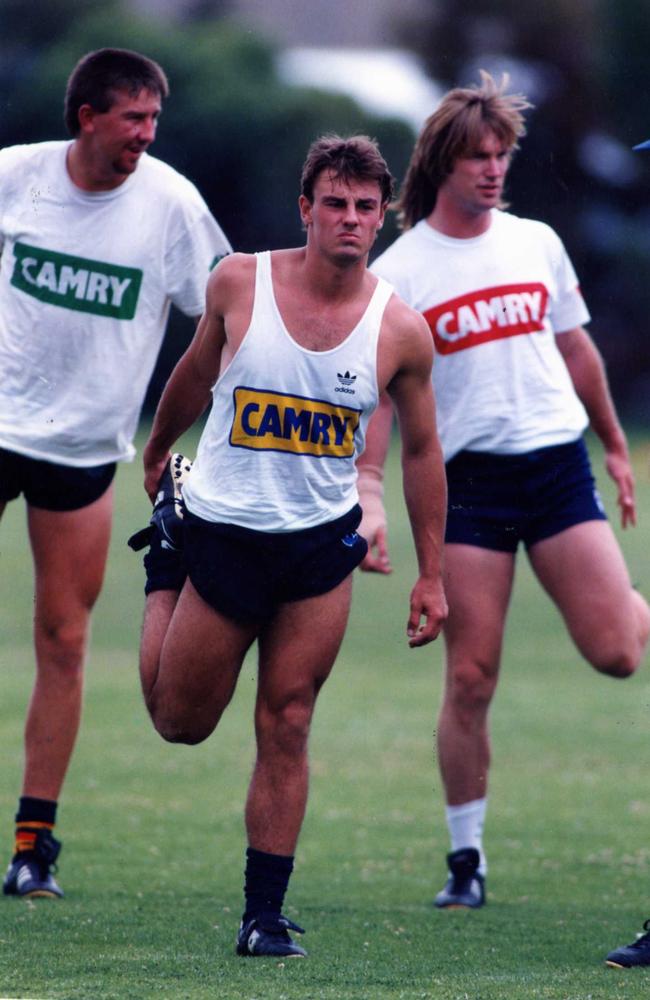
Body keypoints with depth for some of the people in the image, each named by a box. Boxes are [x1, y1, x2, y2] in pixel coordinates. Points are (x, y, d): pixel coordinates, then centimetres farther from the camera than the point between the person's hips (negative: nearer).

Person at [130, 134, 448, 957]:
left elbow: (421, 450, 3)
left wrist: (431, 575, 4)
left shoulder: (401, 331, -8)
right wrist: (156, 451, 24)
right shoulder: (239, 284, -9)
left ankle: (264, 913, 6)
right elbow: (197, 373, 11)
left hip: (321, 547, 0)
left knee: (286, 728, -1)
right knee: (180, 722, 10)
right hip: (221, 533, 0)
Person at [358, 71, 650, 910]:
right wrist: (368, 494, -17)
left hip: (558, 463, 2)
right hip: (468, 479, -2)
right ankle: (466, 857, 6)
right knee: (470, 677, -5)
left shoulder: (537, 243, 9)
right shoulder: (397, 273, -2)